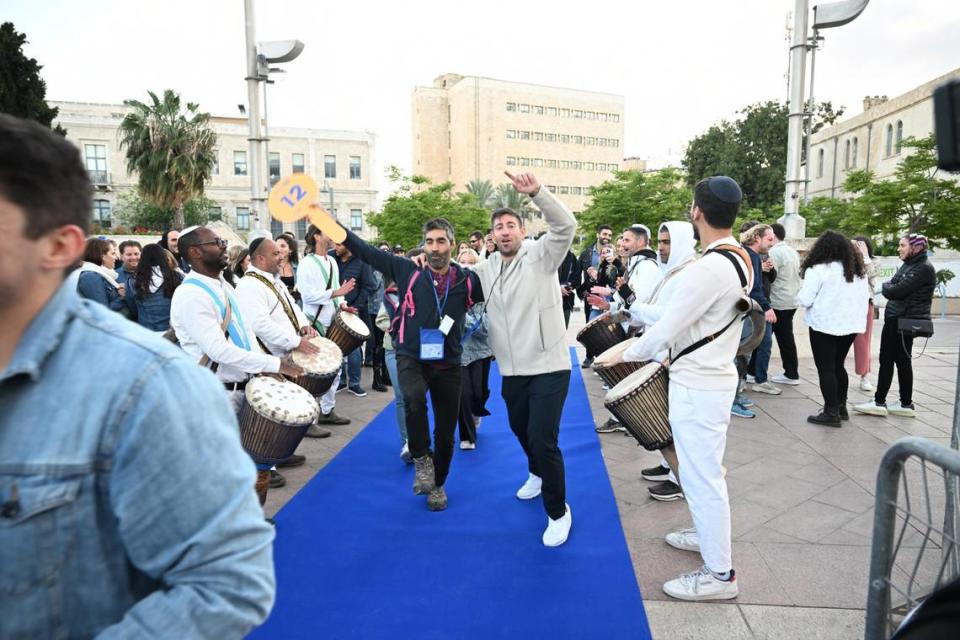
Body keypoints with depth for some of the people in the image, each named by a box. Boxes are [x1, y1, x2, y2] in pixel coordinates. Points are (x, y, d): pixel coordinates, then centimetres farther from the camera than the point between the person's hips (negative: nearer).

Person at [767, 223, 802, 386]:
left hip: (778, 302, -8)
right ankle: (792, 373, 17)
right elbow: (798, 274, 17)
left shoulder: (774, 252, -14)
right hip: (792, 300, 8)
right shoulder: (793, 251, 13)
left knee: (784, 338, 0)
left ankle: (791, 374, 6)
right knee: (787, 337, 13)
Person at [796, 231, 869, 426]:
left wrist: (799, 298, 6)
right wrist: (859, 318, 21)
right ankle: (841, 408, 25)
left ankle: (831, 413, 1)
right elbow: (865, 297, 14)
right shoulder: (857, 270, 10)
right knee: (838, 366, 18)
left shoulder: (818, 269, -13)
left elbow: (805, 300, -15)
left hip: (825, 325, -7)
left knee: (826, 368, 0)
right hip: (851, 325, 7)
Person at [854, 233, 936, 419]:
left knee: (902, 361, 1)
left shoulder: (924, 268, -14)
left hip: (905, 321, -8)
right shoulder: (907, 265, 13)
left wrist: (886, 287, -2)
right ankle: (879, 402, 16)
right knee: (886, 360, 10)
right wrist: (888, 288, -5)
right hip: (893, 319, 8)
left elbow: (898, 290, -20)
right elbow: (892, 289, 15)